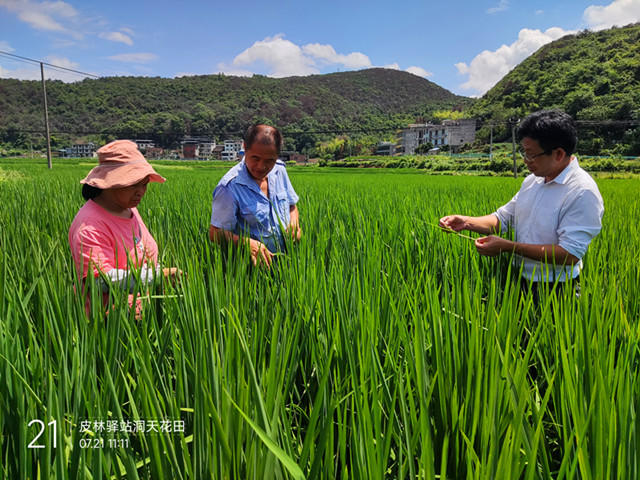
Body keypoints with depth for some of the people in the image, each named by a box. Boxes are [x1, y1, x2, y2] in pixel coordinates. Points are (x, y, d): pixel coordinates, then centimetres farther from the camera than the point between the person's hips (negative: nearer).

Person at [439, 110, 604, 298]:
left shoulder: (582, 192, -20)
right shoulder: (533, 180, 6)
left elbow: (569, 254, -26)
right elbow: (503, 219, 11)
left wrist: (509, 247, -26)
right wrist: (466, 222, -7)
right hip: (521, 283, 7)